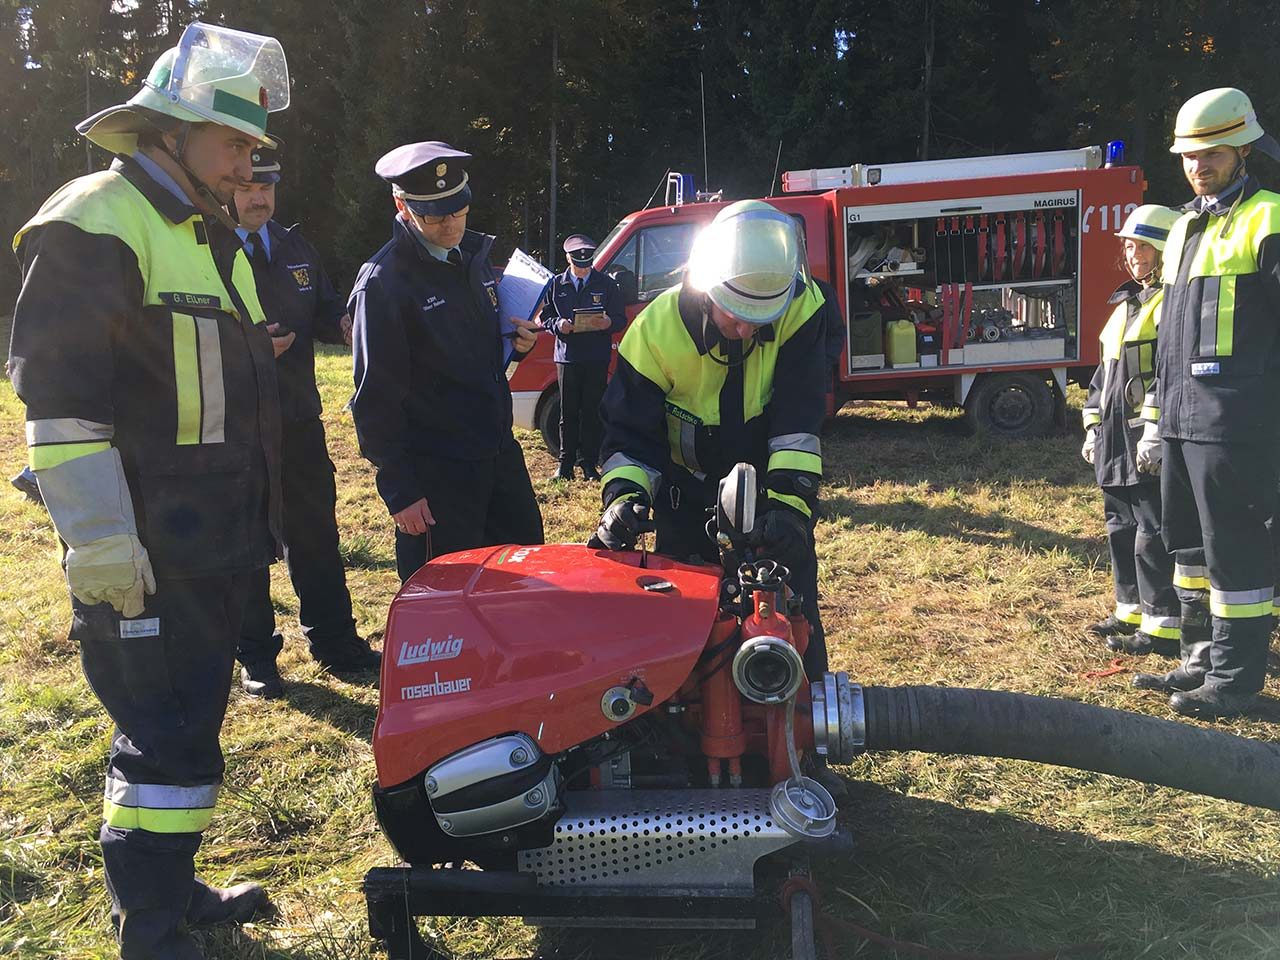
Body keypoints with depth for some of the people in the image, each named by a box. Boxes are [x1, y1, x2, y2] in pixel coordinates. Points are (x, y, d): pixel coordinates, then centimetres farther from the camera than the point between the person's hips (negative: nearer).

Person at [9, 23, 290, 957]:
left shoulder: (214, 237, 19)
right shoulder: (94, 223, -11)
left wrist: (261, 518, 26)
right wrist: (98, 535, -22)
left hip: (217, 544, 9)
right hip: (144, 554, -9)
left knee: (186, 725, 17)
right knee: (168, 739, -4)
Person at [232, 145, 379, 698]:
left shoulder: (295, 247, 11)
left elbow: (324, 310, 19)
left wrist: (343, 323, -4)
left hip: (300, 418, 5)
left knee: (316, 534, 13)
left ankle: (333, 641, 26)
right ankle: (255, 656, 21)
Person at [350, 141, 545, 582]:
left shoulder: (473, 254, 9)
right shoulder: (382, 282, -14)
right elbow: (376, 400, -13)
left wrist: (515, 342, 0)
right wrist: (399, 491, -15)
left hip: (499, 452, 7)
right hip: (435, 474, -7)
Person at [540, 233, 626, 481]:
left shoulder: (606, 284, 8)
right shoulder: (557, 284, 9)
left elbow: (621, 319, 7)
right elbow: (544, 317, 11)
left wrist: (608, 323, -16)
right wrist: (558, 324, -11)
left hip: (597, 359, -1)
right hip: (567, 356, 1)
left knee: (592, 413, 1)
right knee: (568, 413, 4)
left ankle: (589, 464, 8)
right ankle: (566, 463, 10)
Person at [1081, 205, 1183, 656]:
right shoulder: (1127, 303, 19)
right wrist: (1094, 427, 18)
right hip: (1117, 441, 10)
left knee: (1155, 532, -6)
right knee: (1122, 527, 15)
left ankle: (1164, 625, 2)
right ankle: (1133, 612, 27)